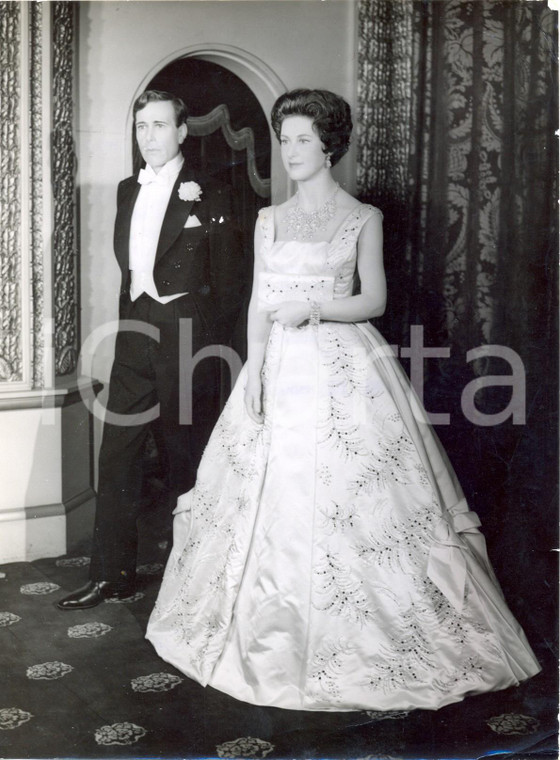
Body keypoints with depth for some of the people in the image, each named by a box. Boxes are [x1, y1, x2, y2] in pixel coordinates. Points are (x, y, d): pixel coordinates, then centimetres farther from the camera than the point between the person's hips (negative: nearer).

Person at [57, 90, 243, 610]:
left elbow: (227, 283, -2)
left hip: (186, 341, -5)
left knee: (186, 458, 4)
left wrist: (211, 346, -4)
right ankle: (111, 574, 12)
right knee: (117, 456, 3)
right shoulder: (127, 191, 14)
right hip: (135, 337, 5)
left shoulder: (208, 196, -3)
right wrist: (131, 325, 10)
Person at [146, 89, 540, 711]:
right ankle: (276, 633, 17)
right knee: (274, 500, 4)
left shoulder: (362, 218, 2)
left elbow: (374, 300, -2)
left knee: (345, 498, -5)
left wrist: (313, 308, -16)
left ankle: (361, 638, 9)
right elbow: (259, 303, 8)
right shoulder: (270, 220, 12)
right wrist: (254, 370, -3)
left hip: (345, 367, -3)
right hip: (280, 367, 4)